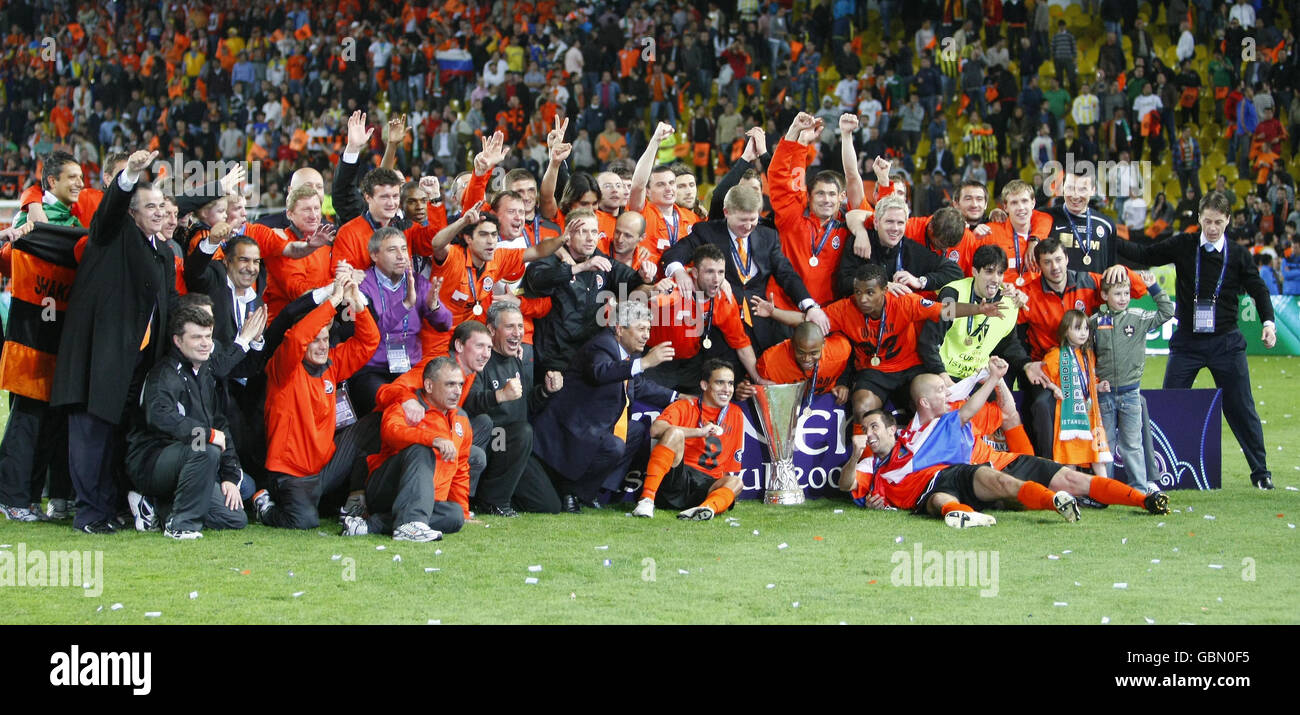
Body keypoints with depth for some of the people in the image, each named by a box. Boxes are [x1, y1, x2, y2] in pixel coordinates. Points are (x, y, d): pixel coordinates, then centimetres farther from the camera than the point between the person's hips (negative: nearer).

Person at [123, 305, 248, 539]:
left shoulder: (207, 374, 13)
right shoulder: (166, 374, -13)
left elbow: (222, 426, 17)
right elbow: (160, 417, -33)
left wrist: (230, 476, 8)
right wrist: (208, 434, -27)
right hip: (149, 464, -9)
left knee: (236, 519, -2)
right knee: (206, 451, -35)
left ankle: (156, 507, 9)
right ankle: (180, 525, -22)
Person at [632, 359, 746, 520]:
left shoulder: (735, 415, 19)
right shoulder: (685, 407, 8)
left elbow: (733, 470, 20)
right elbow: (655, 430, -14)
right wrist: (700, 432, -16)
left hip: (708, 485, 3)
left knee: (736, 482, -27)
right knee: (674, 433, -26)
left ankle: (708, 507, -60)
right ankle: (647, 499, -37)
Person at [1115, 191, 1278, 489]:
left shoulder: (1238, 255, 0)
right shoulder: (1183, 246, 0)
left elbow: (1258, 290, 3)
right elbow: (1145, 255, 5)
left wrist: (1268, 322, -13)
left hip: (1226, 342, -1)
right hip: (1187, 341, 1)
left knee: (1241, 409, 1)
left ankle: (1260, 471, 11)